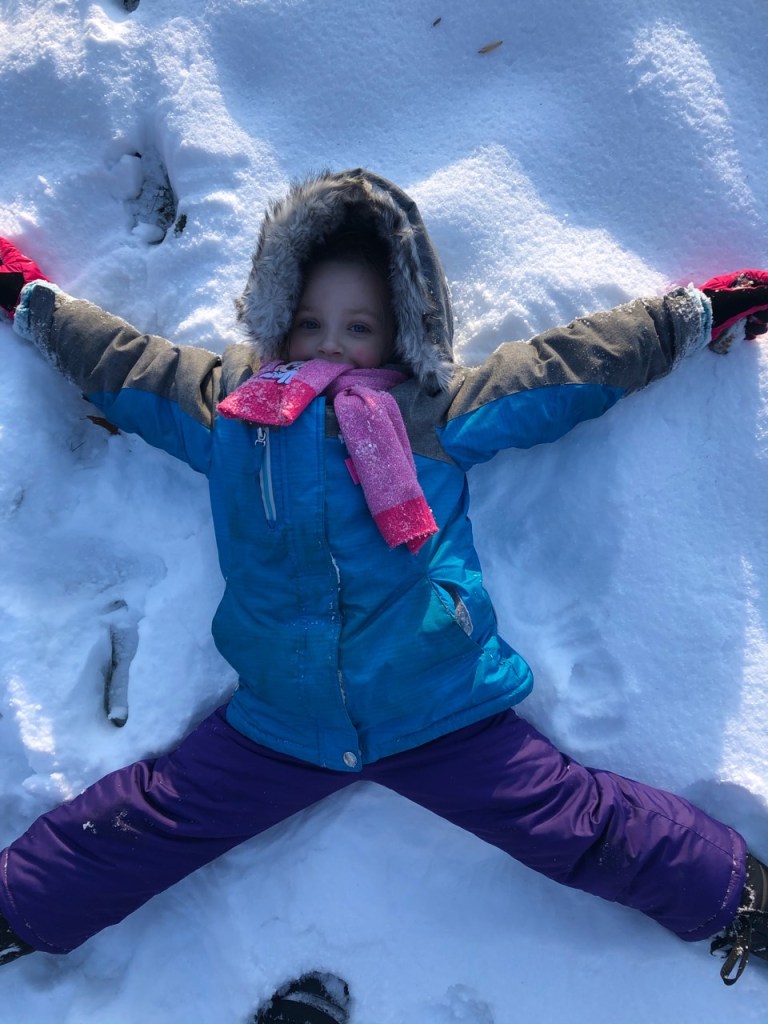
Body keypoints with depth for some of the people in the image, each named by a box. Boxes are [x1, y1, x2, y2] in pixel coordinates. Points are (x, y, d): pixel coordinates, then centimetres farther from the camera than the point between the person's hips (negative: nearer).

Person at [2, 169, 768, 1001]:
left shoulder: (440, 410, 3)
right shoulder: (229, 407, 9)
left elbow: (573, 363, 8)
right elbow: (122, 360, 21)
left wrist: (698, 314, 12)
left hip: (446, 717, -1)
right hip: (277, 727, 2)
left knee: (583, 827, 0)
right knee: (132, 827, 5)